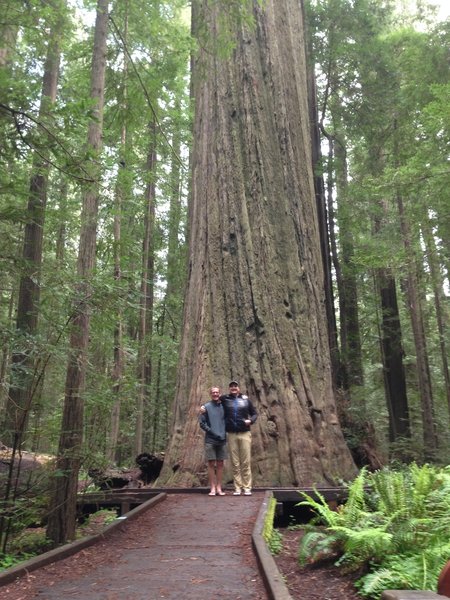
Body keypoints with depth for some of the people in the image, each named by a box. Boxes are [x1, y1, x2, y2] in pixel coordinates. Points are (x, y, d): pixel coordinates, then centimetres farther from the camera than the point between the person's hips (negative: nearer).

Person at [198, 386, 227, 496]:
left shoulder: (223, 406, 8)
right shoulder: (206, 407, 0)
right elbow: (202, 423, -3)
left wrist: (224, 432, 3)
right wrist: (211, 432, -12)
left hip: (222, 440, 3)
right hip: (210, 440, -3)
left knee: (220, 464, 6)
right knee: (211, 464, -1)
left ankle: (219, 488, 11)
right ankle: (212, 488, 4)